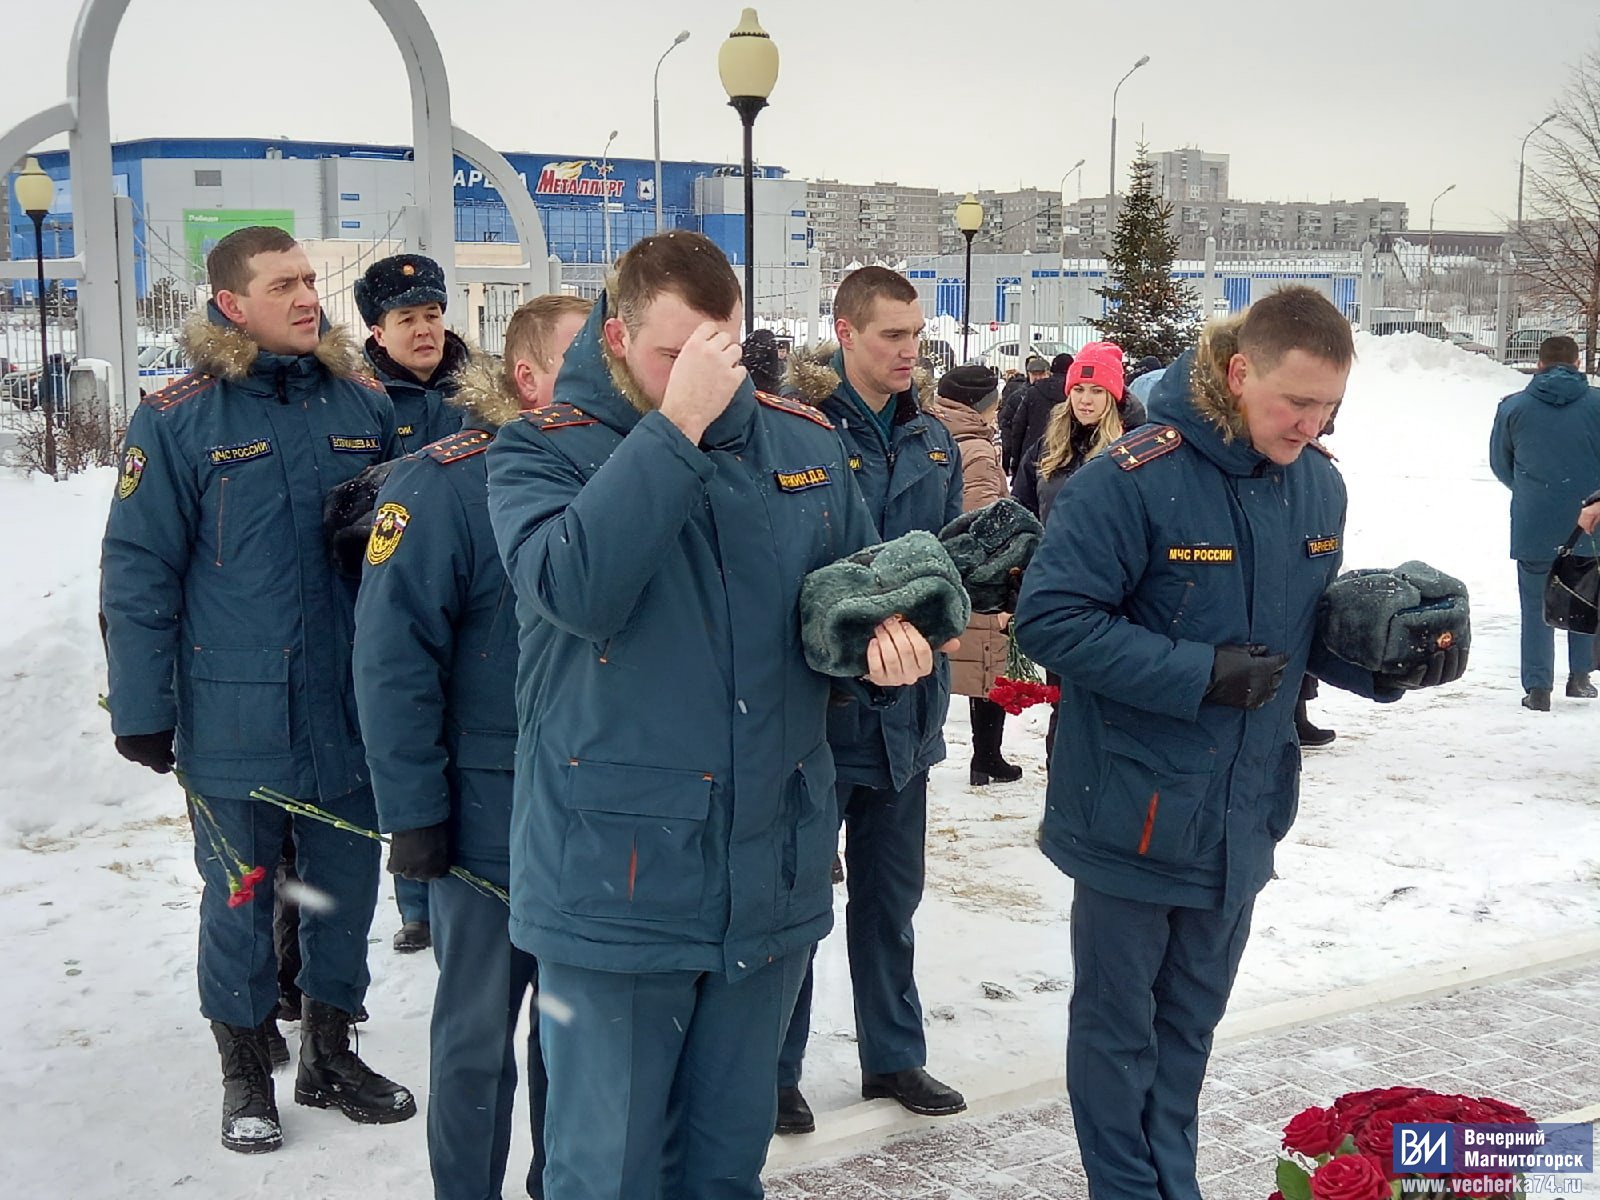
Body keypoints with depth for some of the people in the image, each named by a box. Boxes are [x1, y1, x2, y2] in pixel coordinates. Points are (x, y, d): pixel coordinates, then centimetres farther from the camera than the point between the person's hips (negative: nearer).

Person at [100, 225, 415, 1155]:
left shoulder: (365, 405, 3)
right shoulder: (178, 421, -8)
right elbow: (139, 574, -7)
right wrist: (142, 712, -8)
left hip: (354, 714, 3)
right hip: (235, 720, -3)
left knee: (347, 888, 14)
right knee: (240, 899, 10)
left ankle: (331, 1052, 33)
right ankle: (246, 1071, 28)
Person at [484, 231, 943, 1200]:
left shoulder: (807, 444, 5)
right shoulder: (544, 450, -7)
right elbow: (575, 588, -27)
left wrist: (887, 645, -8)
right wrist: (676, 426, -27)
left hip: (772, 874, 4)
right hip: (617, 879, -4)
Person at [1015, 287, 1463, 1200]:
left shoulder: (1319, 485, 1)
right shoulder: (1133, 480, -22)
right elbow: (1051, 617, -22)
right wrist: (1197, 674, -26)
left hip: (1242, 811, 6)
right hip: (1135, 808, -6)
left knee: (1192, 1019, 21)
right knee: (1119, 1021, 10)